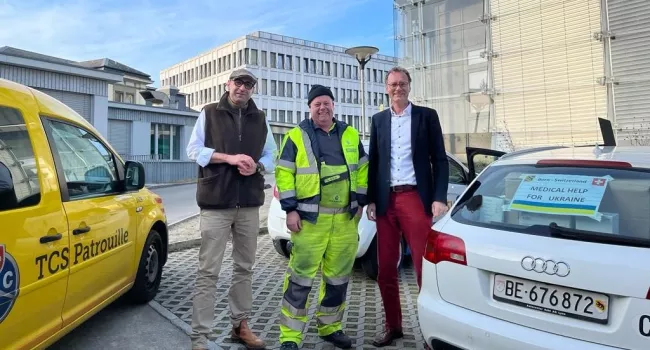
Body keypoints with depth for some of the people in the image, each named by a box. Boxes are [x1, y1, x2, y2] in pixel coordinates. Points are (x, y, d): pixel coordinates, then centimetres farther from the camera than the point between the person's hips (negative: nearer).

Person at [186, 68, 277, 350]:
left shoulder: (260, 119, 13)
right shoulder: (209, 113, 4)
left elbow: (271, 155, 13)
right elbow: (194, 150, -2)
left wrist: (256, 166, -9)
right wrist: (229, 158, -15)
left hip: (249, 203, 4)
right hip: (215, 202, -4)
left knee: (244, 268, 13)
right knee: (208, 271, -3)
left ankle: (240, 325, 27)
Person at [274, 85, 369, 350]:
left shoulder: (350, 135, 12)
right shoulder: (297, 136, 0)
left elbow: (362, 170, 16)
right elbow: (283, 174, -4)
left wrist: (360, 202, 9)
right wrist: (290, 209, -10)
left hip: (345, 218, 4)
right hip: (310, 217, -4)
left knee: (338, 276, 12)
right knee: (301, 276, -3)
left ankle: (330, 327, 29)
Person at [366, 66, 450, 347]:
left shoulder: (427, 115, 5)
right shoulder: (379, 120, 13)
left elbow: (440, 160, 1)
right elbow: (373, 162, 12)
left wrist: (439, 198, -9)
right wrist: (370, 199, 5)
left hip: (415, 198, -3)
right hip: (386, 200, 4)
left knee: (424, 265, -4)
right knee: (385, 268, 7)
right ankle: (393, 325, 22)